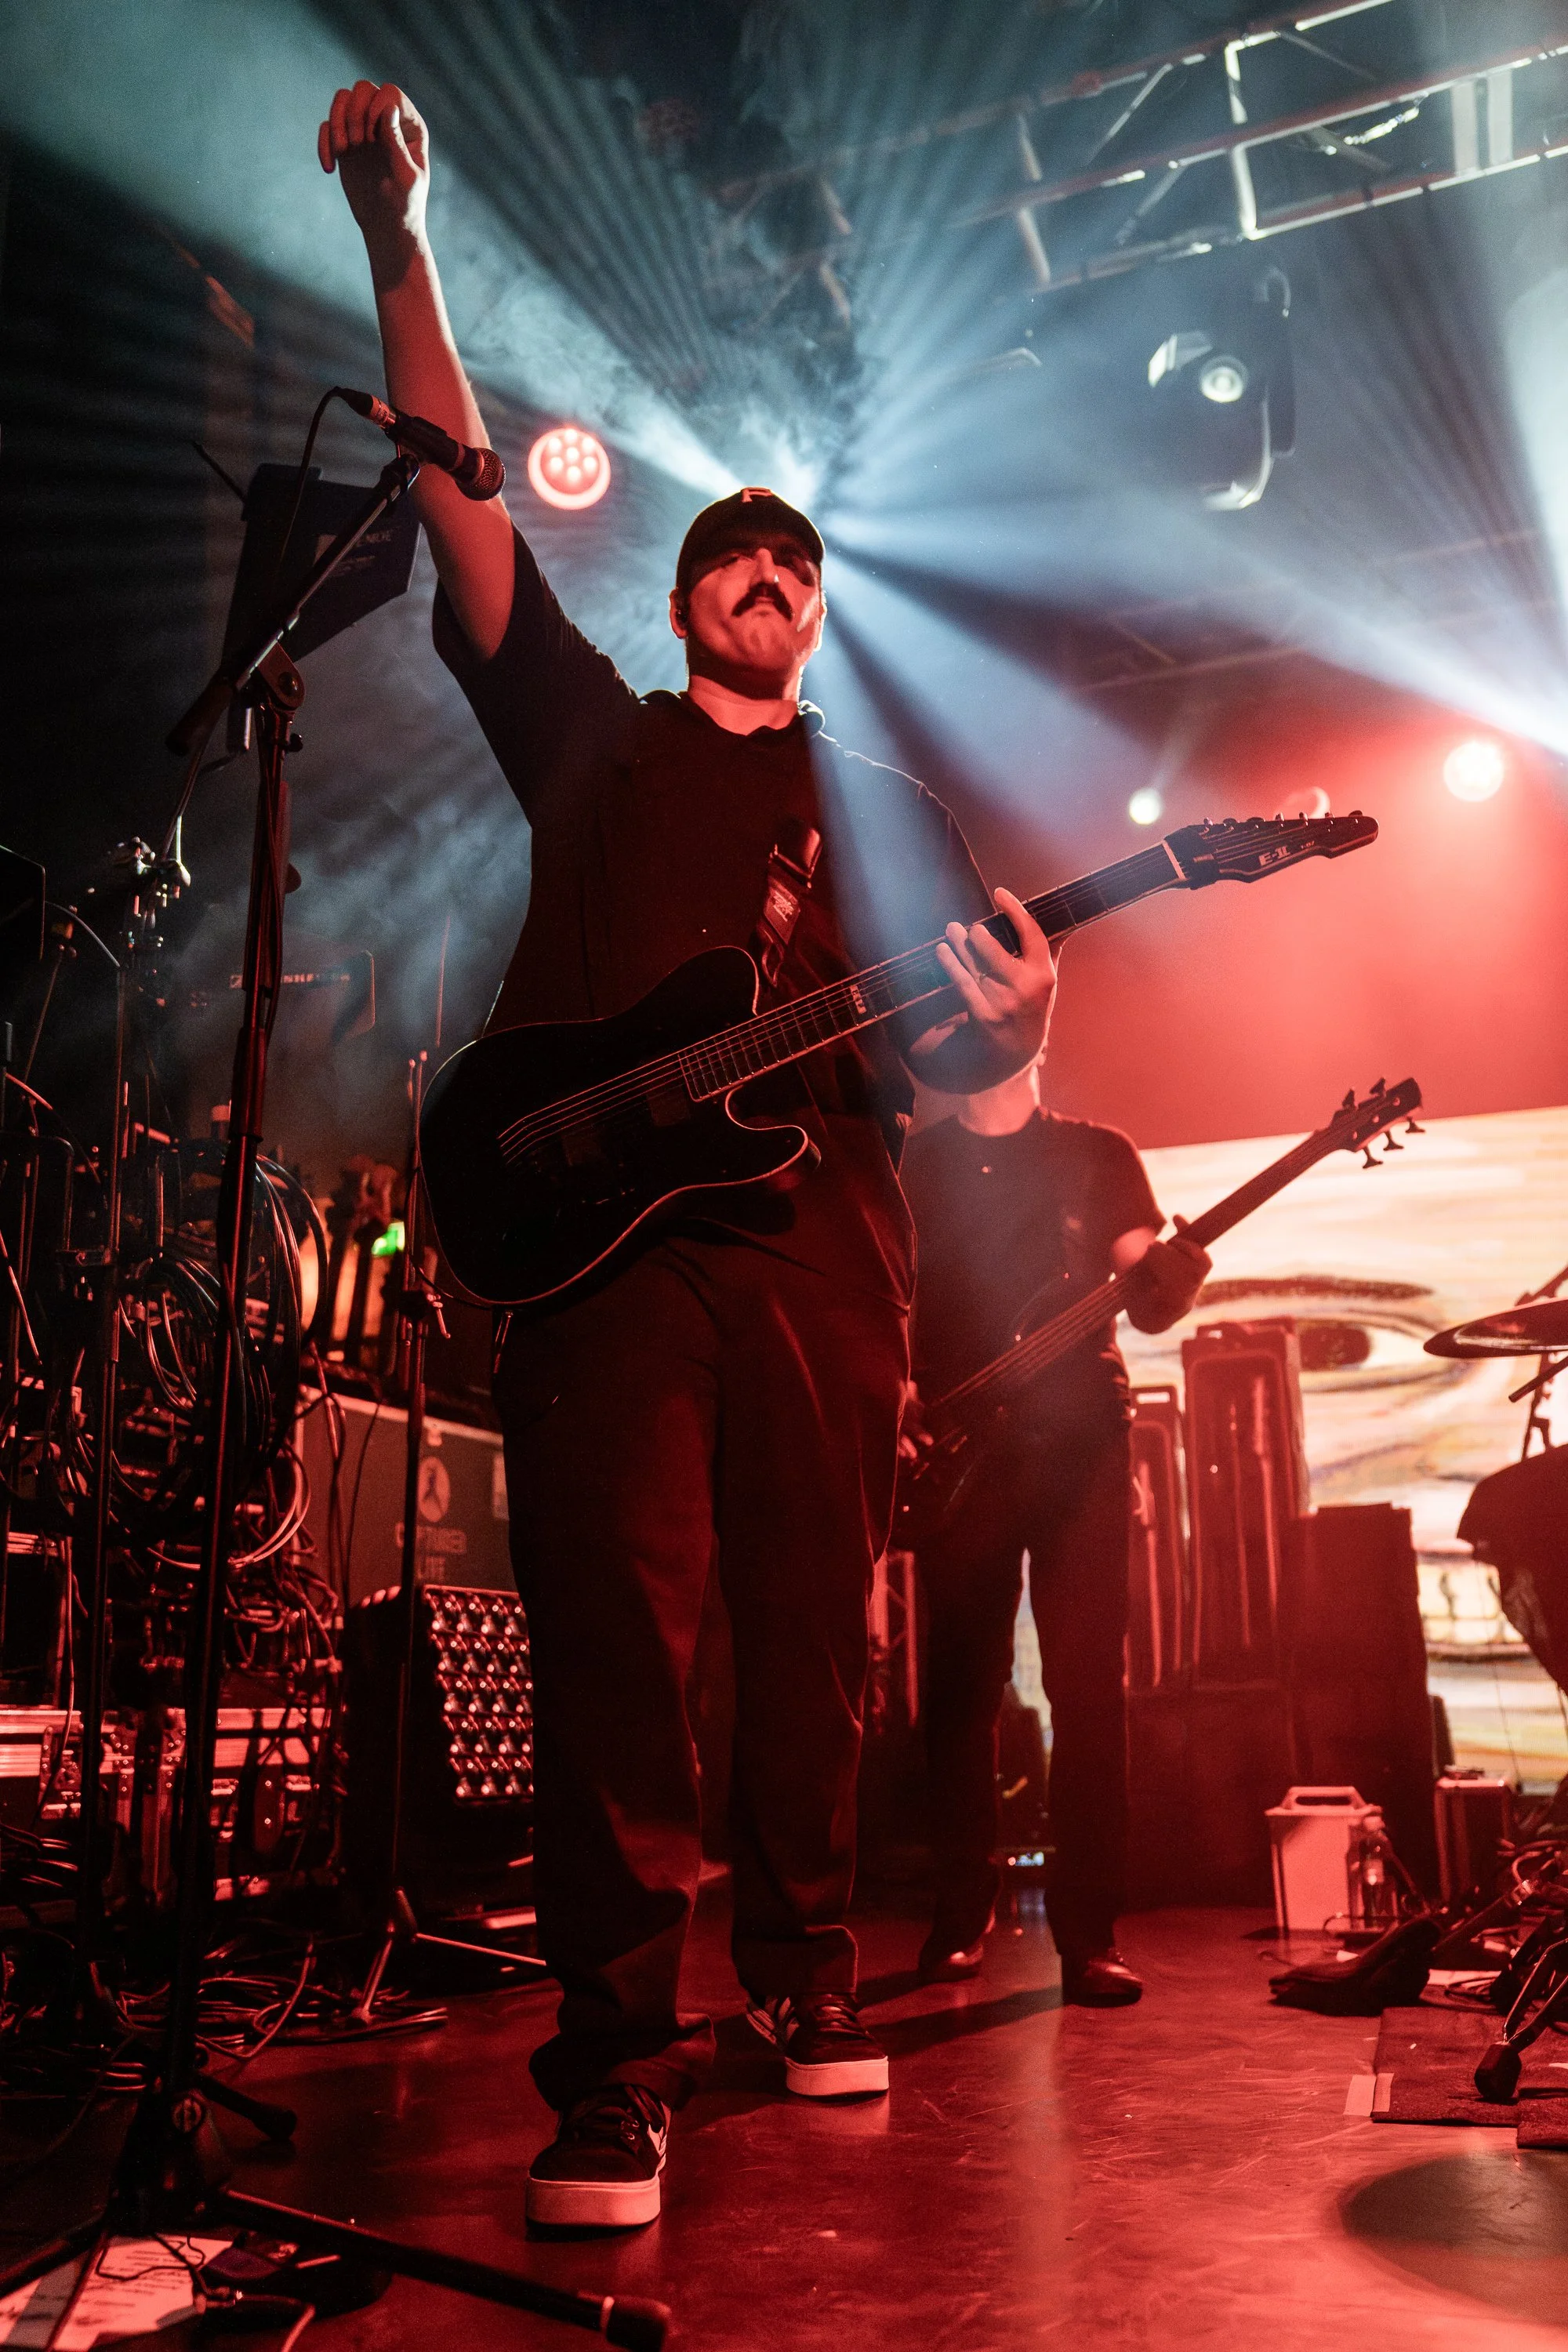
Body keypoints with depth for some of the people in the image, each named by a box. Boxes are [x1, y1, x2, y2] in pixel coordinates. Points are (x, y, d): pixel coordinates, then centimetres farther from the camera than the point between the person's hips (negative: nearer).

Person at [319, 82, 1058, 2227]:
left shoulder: (883, 809, 23)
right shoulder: (592, 735, 21)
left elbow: (973, 1049, 15)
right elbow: (462, 506, 11)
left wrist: (1012, 1013, -9)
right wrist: (399, 241, 4)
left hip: (821, 1235, 2)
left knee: (812, 1631, 3)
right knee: (612, 1628, -10)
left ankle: (803, 1970, 19)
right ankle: (617, 2065, -4)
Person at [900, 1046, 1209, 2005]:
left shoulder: (1099, 1155, 11)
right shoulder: (914, 1165, 12)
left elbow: (1145, 1297, 3)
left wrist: (1171, 1282, -20)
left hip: (1078, 1438, -1)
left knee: (1089, 1682, -5)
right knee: (962, 1682, 4)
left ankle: (1089, 1932, 2)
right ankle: (963, 1911, 17)